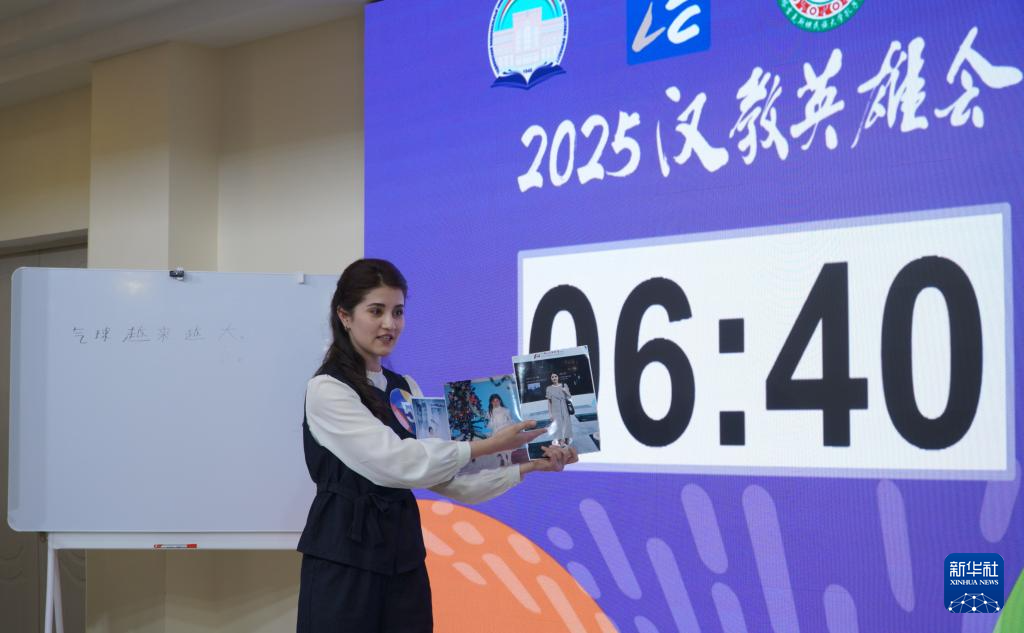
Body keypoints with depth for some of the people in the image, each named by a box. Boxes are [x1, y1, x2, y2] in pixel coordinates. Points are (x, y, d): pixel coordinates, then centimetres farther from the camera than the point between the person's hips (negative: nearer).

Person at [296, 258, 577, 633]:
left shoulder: (405, 389, 11)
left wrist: (528, 467, -4)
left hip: (402, 556, 7)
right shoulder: (326, 389, -11)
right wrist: (485, 446, -20)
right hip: (344, 561, -7)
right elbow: (396, 464, -22)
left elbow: (445, 476, 5)